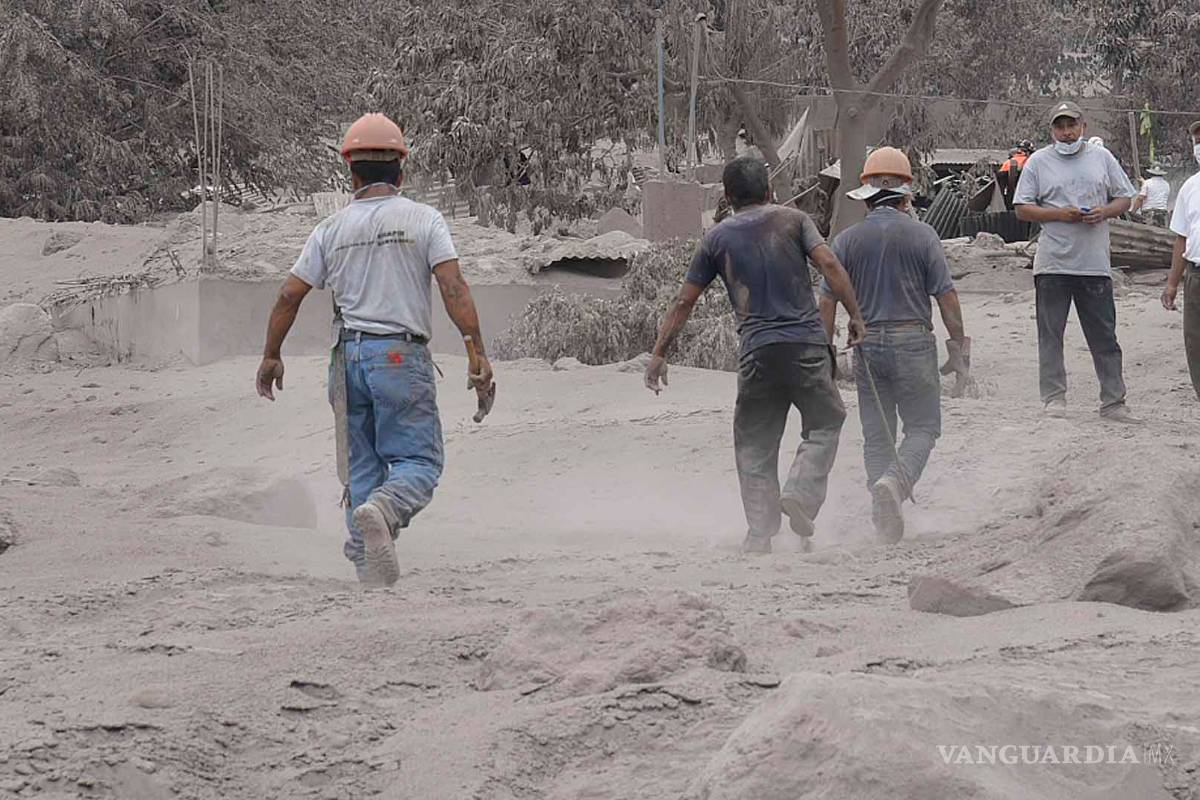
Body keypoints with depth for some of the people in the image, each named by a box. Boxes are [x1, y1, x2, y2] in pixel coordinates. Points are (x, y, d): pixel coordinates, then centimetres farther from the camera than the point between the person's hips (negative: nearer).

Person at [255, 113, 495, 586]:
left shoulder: (331, 230, 9)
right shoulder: (423, 220, 0)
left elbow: (289, 295, 8)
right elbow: (453, 288, -10)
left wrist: (271, 356, 20)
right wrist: (478, 353, -11)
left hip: (348, 355, 4)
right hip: (402, 354, -3)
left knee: (362, 464, 13)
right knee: (418, 460, -1)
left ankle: (366, 561, 6)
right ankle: (384, 508, -32)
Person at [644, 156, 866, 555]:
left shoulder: (717, 238, 10)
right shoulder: (792, 219, 7)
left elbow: (684, 301, 10)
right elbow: (829, 264, -6)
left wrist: (659, 353, 16)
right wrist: (855, 315, -1)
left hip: (757, 350, 1)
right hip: (806, 343, -1)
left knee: (754, 446, 9)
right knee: (824, 425, 15)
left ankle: (760, 533, 2)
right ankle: (801, 494, -9)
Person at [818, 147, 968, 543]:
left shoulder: (847, 240, 3)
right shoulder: (922, 235, -4)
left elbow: (827, 302, 3)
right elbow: (946, 296, -4)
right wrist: (960, 351, 2)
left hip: (867, 345, 3)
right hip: (914, 342, -3)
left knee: (876, 436, 10)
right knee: (923, 426, 6)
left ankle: (885, 517, 6)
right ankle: (894, 482, -21)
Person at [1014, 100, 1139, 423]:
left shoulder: (1102, 158, 10)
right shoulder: (1038, 162, 4)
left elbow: (1124, 199, 14)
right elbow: (1023, 208, 1)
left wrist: (1105, 211, -7)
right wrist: (1060, 214, -13)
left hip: (1095, 263, 1)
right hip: (1052, 263, -1)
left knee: (1104, 336, 3)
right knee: (1050, 335, 0)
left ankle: (1113, 402, 7)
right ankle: (1054, 397, 7)